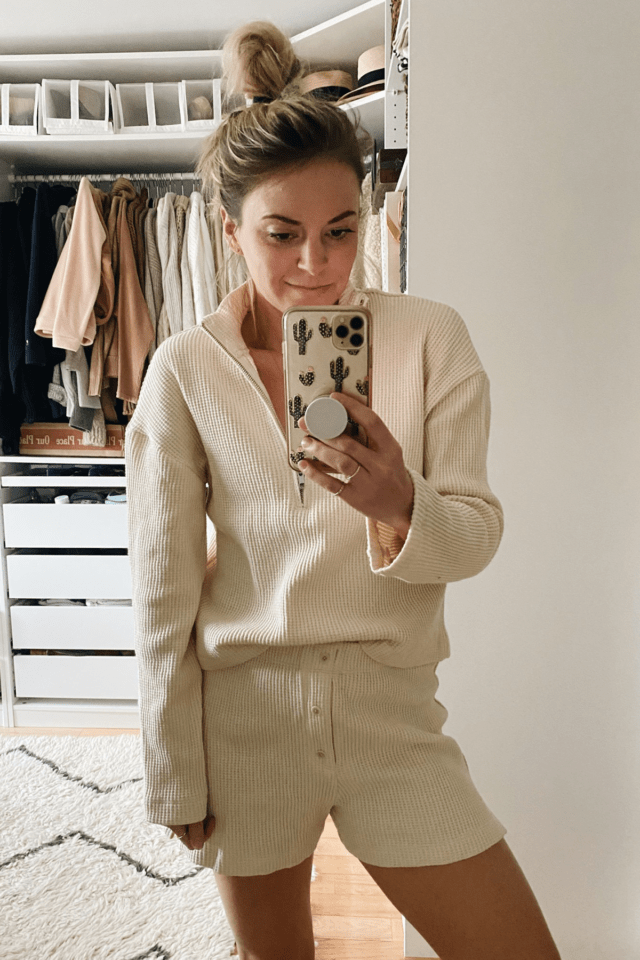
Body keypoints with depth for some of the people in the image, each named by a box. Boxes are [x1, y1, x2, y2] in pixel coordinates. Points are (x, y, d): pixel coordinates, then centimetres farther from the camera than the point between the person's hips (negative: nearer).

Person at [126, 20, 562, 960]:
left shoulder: (430, 338, -6)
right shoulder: (185, 369, -8)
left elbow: (479, 532, -4)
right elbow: (164, 593, -4)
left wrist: (400, 506, -27)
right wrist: (177, 779, 1)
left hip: (391, 705, 1)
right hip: (243, 708, 0)